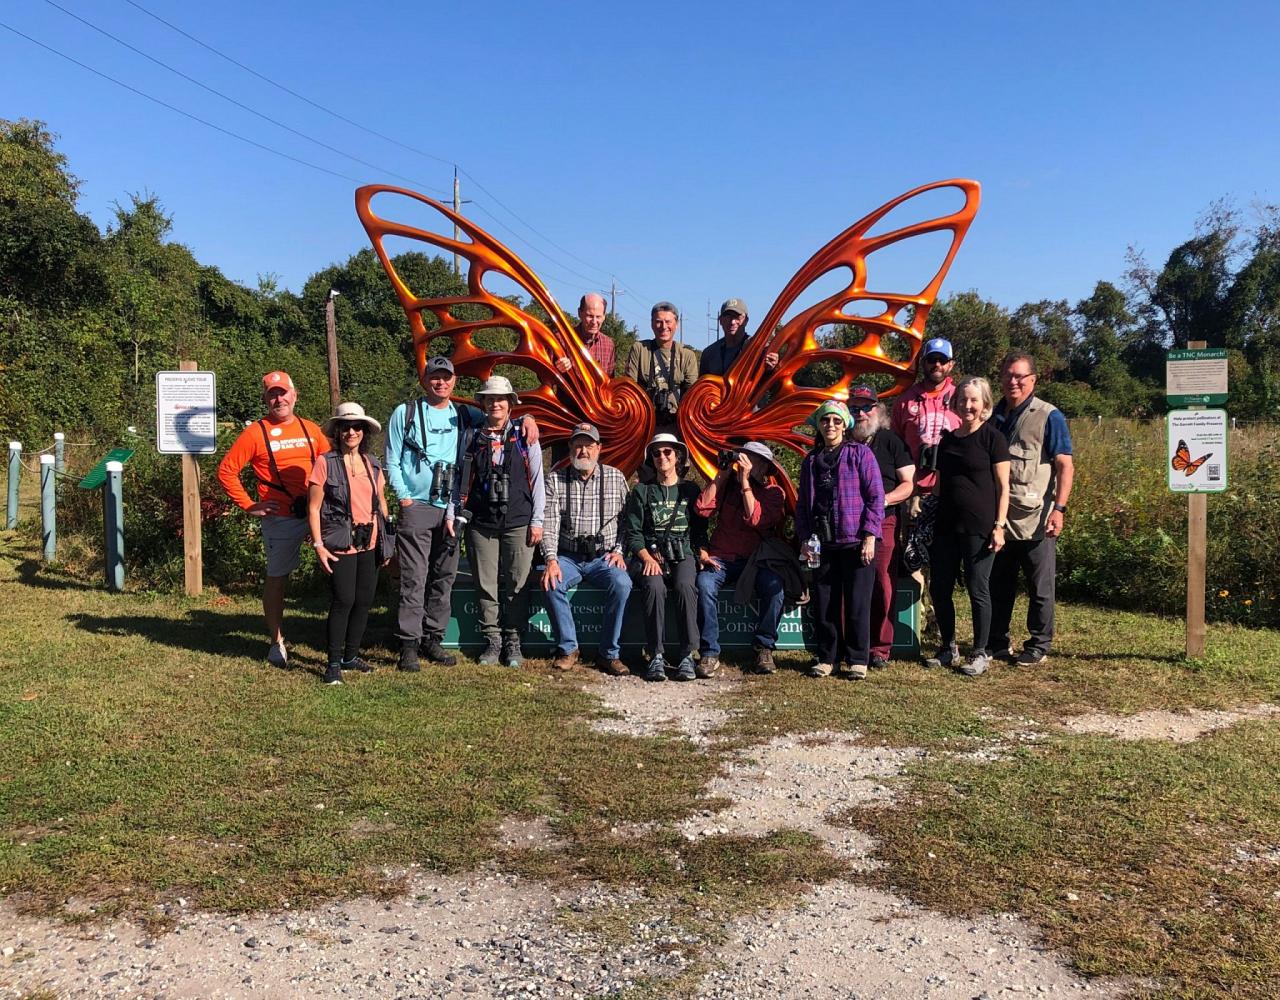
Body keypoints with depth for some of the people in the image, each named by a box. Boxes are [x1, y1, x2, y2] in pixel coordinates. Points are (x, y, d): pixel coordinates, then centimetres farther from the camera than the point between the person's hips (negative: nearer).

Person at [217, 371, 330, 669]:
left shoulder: (310, 429, 10)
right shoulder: (256, 432, -2)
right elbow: (226, 470, -2)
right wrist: (248, 505, -6)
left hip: (316, 513, 4)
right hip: (279, 518, -3)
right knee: (276, 577, 7)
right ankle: (277, 643, 16)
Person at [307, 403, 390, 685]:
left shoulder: (372, 464, 10)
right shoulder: (325, 463, -5)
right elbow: (313, 508, -5)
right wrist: (318, 545, -11)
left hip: (369, 544, 6)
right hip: (341, 545, -5)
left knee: (364, 600, 9)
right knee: (343, 601, -8)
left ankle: (351, 655, 24)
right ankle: (334, 663, 3)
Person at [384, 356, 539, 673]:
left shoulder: (466, 416, 13)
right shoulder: (405, 413, 5)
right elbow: (392, 462, 4)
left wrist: (526, 418, -1)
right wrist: (404, 498, -6)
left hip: (451, 510, 4)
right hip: (416, 508, -4)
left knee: (444, 579, 8)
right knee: (414, 580, -7)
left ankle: (433, 639, 18)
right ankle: (409, 645, -2)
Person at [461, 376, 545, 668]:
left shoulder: (525, 438, 5)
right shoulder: (473, 439, 8)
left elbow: (537, 482, 5)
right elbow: (463, 481, 12)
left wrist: (537, 521, 1)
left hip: (519, 523, -1)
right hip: (482, 523, 1)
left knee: (517, 585, 1)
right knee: (486, 585, 3)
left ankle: (513, 641, 12)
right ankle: (492, 640, 14)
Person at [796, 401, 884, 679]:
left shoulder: (860, 453, 0)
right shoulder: (811, 461, 13)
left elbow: (876, 497, -4)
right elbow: (802, 504, 17)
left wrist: (869, 536, -10)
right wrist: (804, 538, 6)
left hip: (856, 542, -4)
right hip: (823, 544, 4)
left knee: (857, 604, 1)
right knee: (824, 604, 6)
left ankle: (857, 660, 12)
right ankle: (828, 657, 18)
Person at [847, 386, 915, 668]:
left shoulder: (891, 441, 7)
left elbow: (909, 484, 4)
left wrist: (883, 500, -12)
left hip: (882, 523, -1)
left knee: (882, 586, -3)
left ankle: (880, 648, 6)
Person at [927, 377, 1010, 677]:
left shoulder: (993, 438, -3)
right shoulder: (946, 440, 12)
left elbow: (1003, 487, -5)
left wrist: (999, 525, -12)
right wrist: (930, 520, 14)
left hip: (978, 527, -5)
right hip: (945, 525, 6)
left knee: (978, 590, 1)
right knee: (939, 589, 7)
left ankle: (981, 653, 13)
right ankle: (949, 649, 22)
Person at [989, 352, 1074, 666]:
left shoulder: (1049, 416, -4)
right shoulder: (993, 416, 11)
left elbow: (1065, 466, -8)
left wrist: (1059, 509, -18)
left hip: (1035, 520, -5)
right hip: (998, 519, 5)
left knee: (1040, 587, 6)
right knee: (998, 584, 12)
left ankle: (1039, 646, 17)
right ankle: (998, 643, 24)